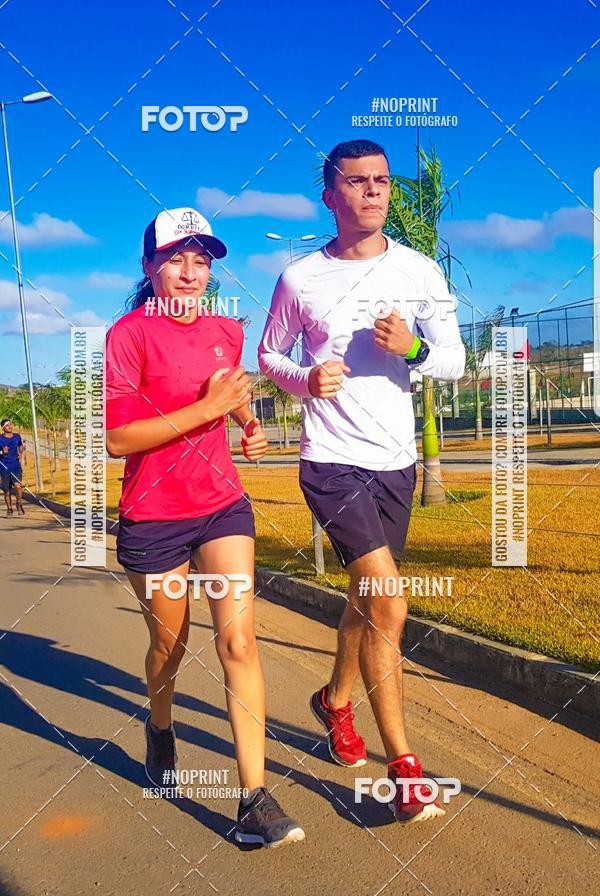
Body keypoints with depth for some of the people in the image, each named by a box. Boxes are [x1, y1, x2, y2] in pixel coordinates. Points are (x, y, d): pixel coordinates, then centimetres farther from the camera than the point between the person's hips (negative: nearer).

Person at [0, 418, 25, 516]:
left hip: (16, 466, 1)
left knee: (18, 485, -20)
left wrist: (21, 455, 7)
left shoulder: (17, 437, 4)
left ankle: (19, 504, 4)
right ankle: (9, 509, 26)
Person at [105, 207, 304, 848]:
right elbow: (117, 438, -19)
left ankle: (255, 799, -4)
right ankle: (160, 728, 47)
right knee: (171, 641, 14)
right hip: (153, 518, -3)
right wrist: (207, 407, -21)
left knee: (238, 640, -8)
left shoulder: (227, 331, 7)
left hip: (223, 506, 4)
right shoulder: (129, 334, -10)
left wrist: (250, 425, 8)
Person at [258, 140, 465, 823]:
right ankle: (402, 765, -4)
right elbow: (269, 354, 10)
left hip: (396, 460, 4)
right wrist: (305, 378, -12)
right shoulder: (300, 278, -1)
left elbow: (455, 362, 3)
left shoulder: (420, 272, 4)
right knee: (389, 606, -16)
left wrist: (414, 348, -18)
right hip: (331, 459, -4)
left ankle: (335, 700, 43)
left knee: (368, 599, 17)